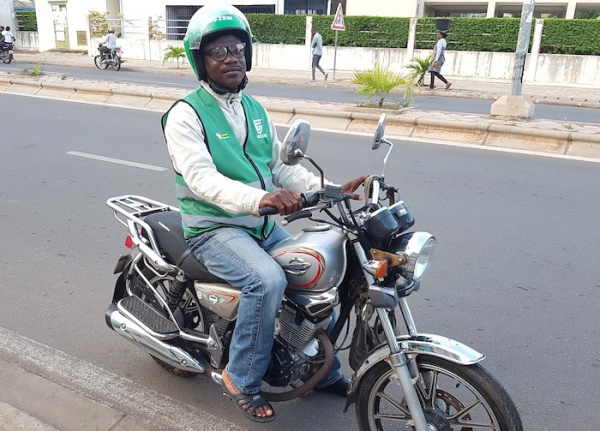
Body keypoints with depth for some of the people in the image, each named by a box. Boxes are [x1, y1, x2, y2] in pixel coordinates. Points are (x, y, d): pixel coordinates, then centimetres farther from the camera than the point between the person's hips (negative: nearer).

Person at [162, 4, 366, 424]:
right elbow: (201, 178, -26)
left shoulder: (255, 109, 11)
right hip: (214, 228, -7)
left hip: (263, 225, 7)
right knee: (268, 280, -31)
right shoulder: (185, 114, -11)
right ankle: (242, 378, -7)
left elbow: (280, 166, 10)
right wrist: (260, 198, -43)